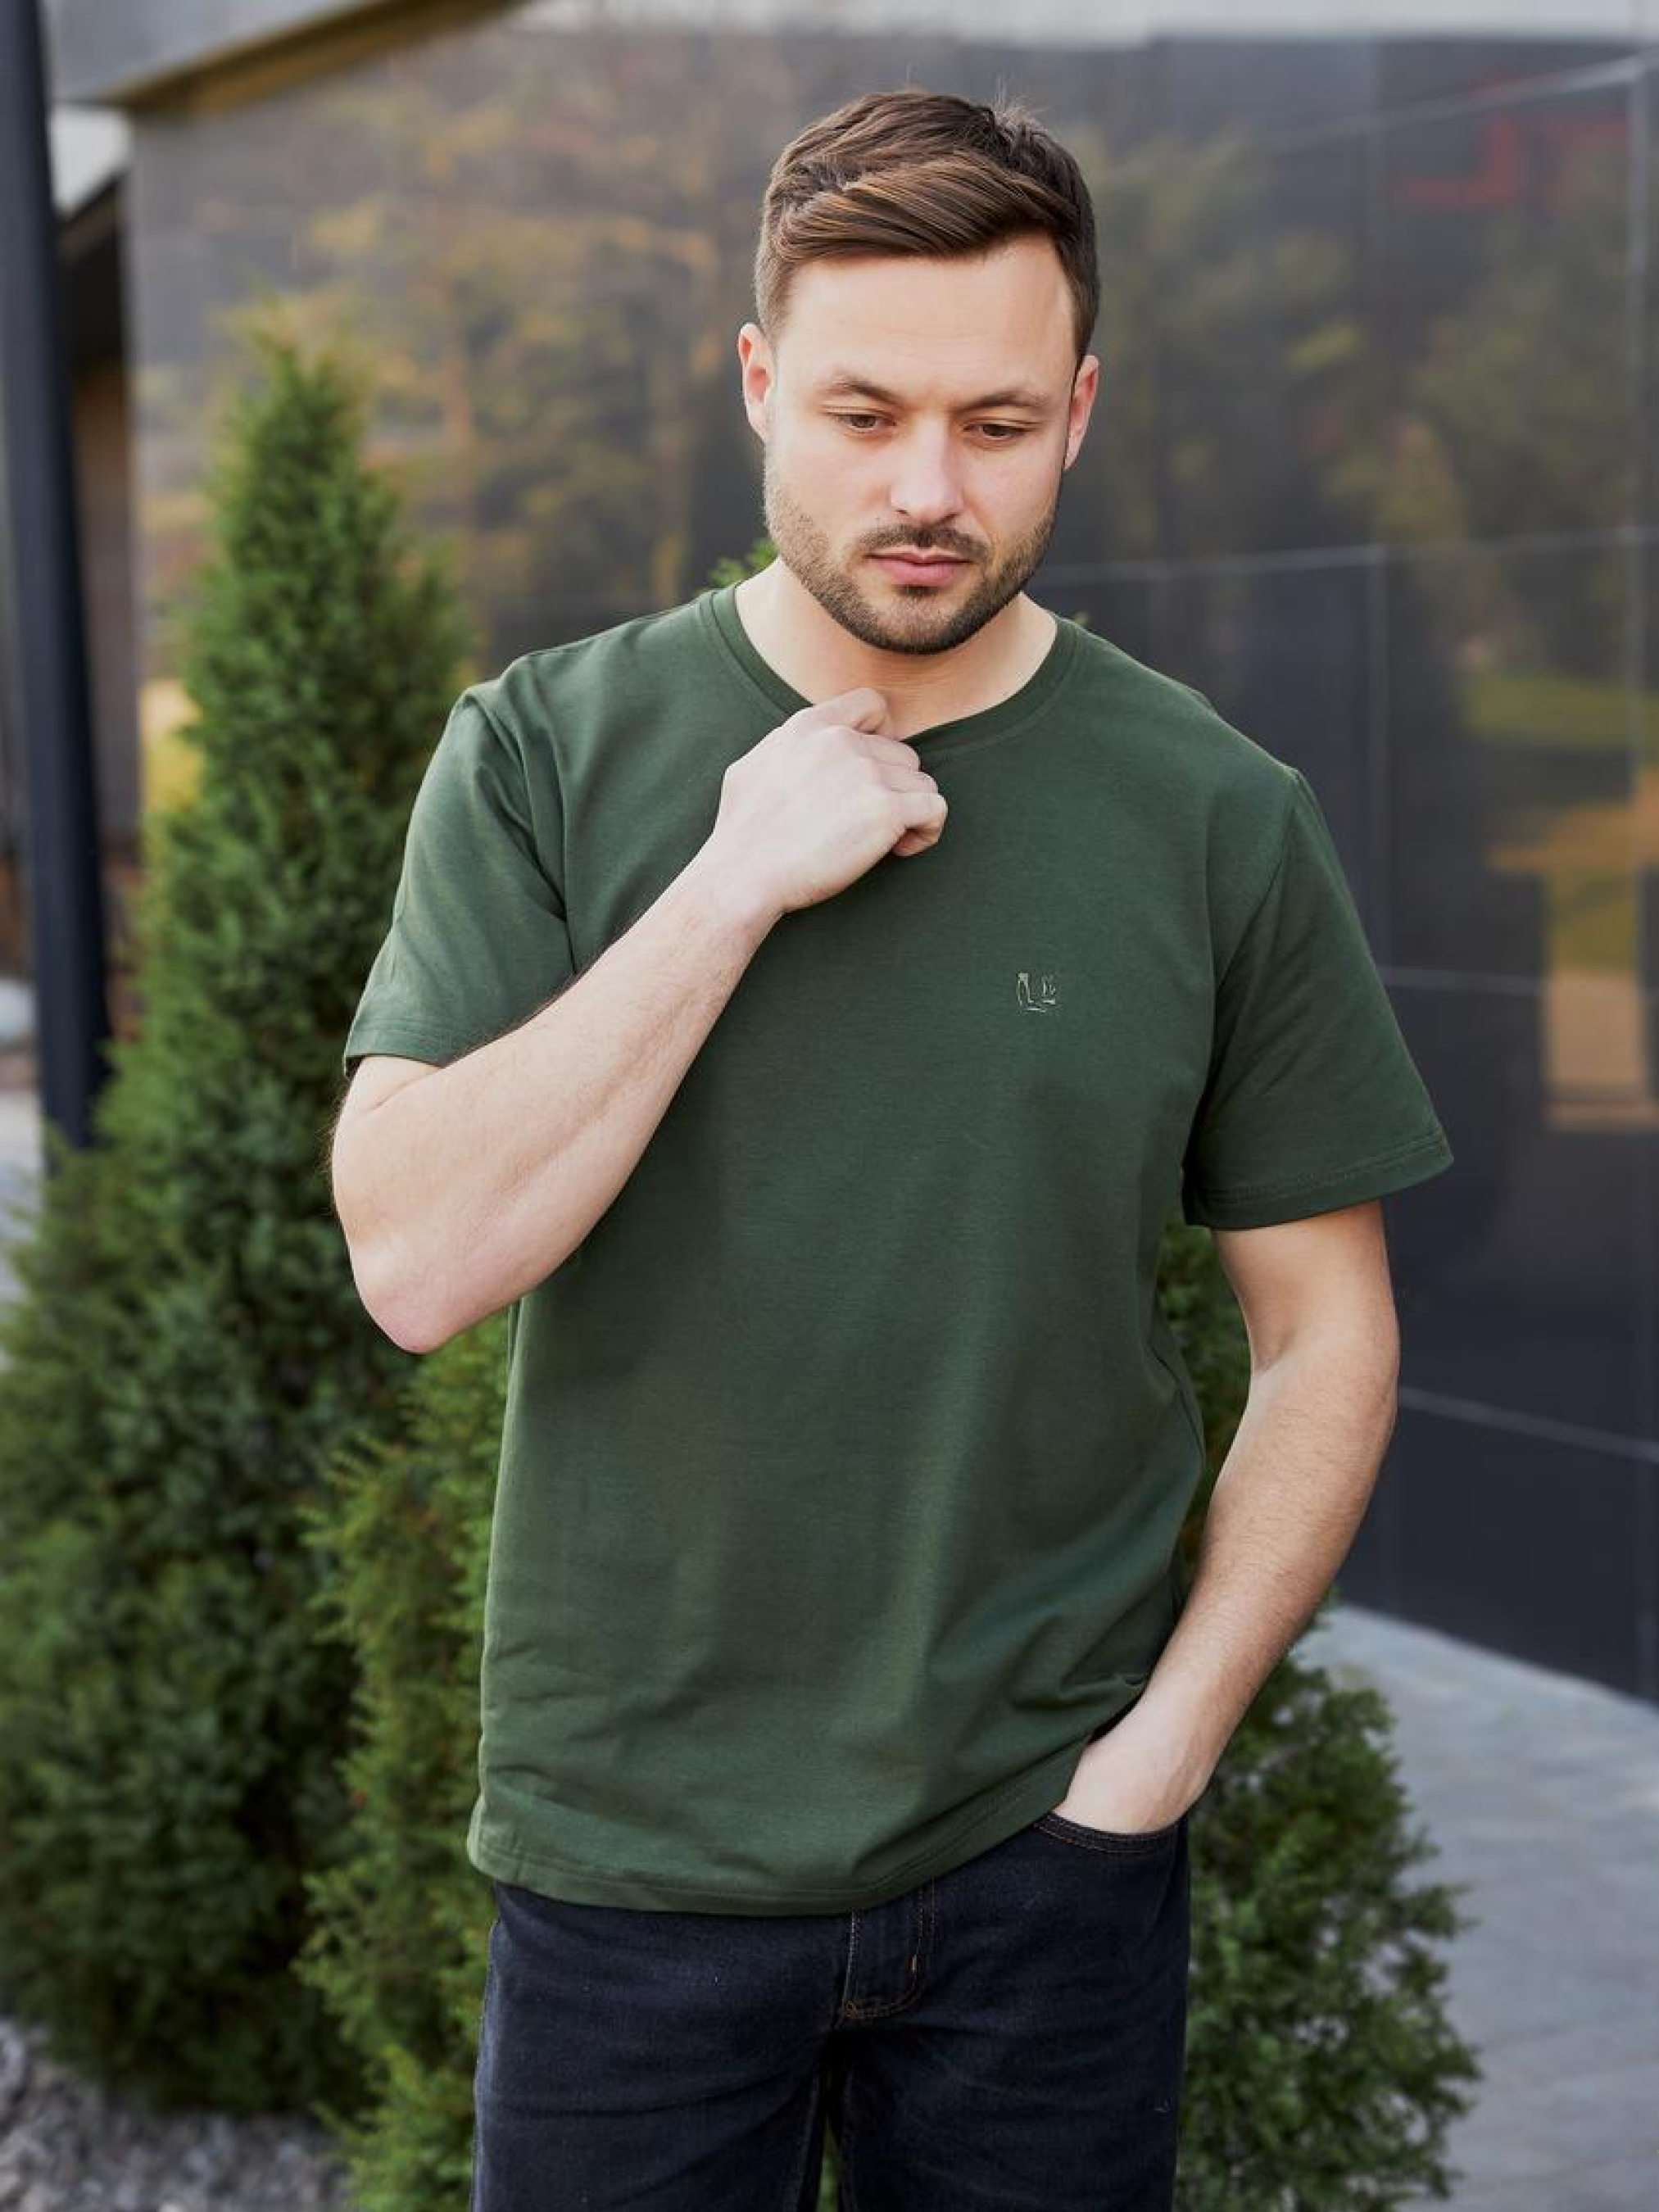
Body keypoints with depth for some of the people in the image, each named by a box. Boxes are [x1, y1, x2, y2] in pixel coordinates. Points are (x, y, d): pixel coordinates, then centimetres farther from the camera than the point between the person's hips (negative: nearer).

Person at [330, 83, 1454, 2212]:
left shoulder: (1216, 818, -3)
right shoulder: (545, 757, -4)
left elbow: (1328, 1334, 2)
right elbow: (415, 1262, -15)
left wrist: (1159, 1750, -6)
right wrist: (738, 881, -19)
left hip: (1047, 1856, 1)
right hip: (634, 1852, 0)